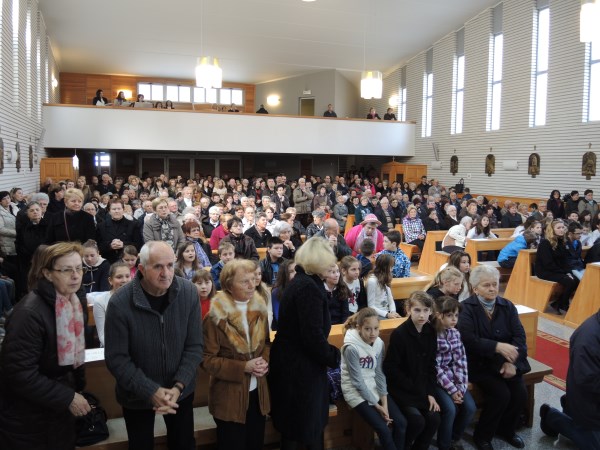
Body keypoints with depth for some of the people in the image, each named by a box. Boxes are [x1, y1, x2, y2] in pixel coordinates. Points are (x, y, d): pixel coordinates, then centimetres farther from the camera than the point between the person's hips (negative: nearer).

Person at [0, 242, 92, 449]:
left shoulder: (72, 303, 0)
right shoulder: (29, 313, -26)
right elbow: (20, 373, -27)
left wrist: (77, 389, 11)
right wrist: (68, 398, -23)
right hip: (27, 419, -7)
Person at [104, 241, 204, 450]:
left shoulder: (189, 293, -15)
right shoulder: (120, 303, -22)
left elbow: (194, 346, -10)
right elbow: (116, 358, -17)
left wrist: (178, 386, -19)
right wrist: (151, 391, -21)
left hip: (180, 390, 2)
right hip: (137, 395, -2)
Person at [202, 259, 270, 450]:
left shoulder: (259, 308, 0)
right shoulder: (216, 316, -17)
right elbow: (207, 359, -16)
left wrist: (264, 360, -10)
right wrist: (244, 367, -22)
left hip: (257, 393, 5)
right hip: (229, 396, -5)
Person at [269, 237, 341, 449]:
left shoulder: (300, 282, 10)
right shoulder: (309, 287, -22)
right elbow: (313, 336, -25)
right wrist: (334, 357, -10)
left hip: (292, 363, 10)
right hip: (300, 368, -10)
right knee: (306, 427, 6)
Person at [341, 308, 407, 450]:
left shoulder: (379, 343, -5)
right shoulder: (351, 348, -23)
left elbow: (379, 374, -1)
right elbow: (358, 382, -18)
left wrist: (384, 402, -8)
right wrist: (376, 405, -13)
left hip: (374, 387, 6)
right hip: (356, 391, -6)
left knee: (401, 423, -5)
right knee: (384, 430, -15)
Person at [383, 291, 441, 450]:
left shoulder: (431, 332, -1)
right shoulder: (399, 334, -19)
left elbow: (431, 365, 5)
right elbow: (391, 368, -16)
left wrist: (430, 393, -3)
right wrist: (413, 388, -13)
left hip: (421, 387, 6)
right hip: (401, 387, -5)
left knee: (434, 419, -9)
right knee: (417, 421, -19)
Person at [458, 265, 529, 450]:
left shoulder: (507, 306, 6)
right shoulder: (466, 308, -8)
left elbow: (519, 336, -3)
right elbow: (468, 340, -20)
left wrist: (512, 362, -18)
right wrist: (497, 346, -28)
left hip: (506, 361, 5)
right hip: (479, 362, -5)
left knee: (520, 392, -15)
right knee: (501, 393, -23)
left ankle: (506, 429, 16)